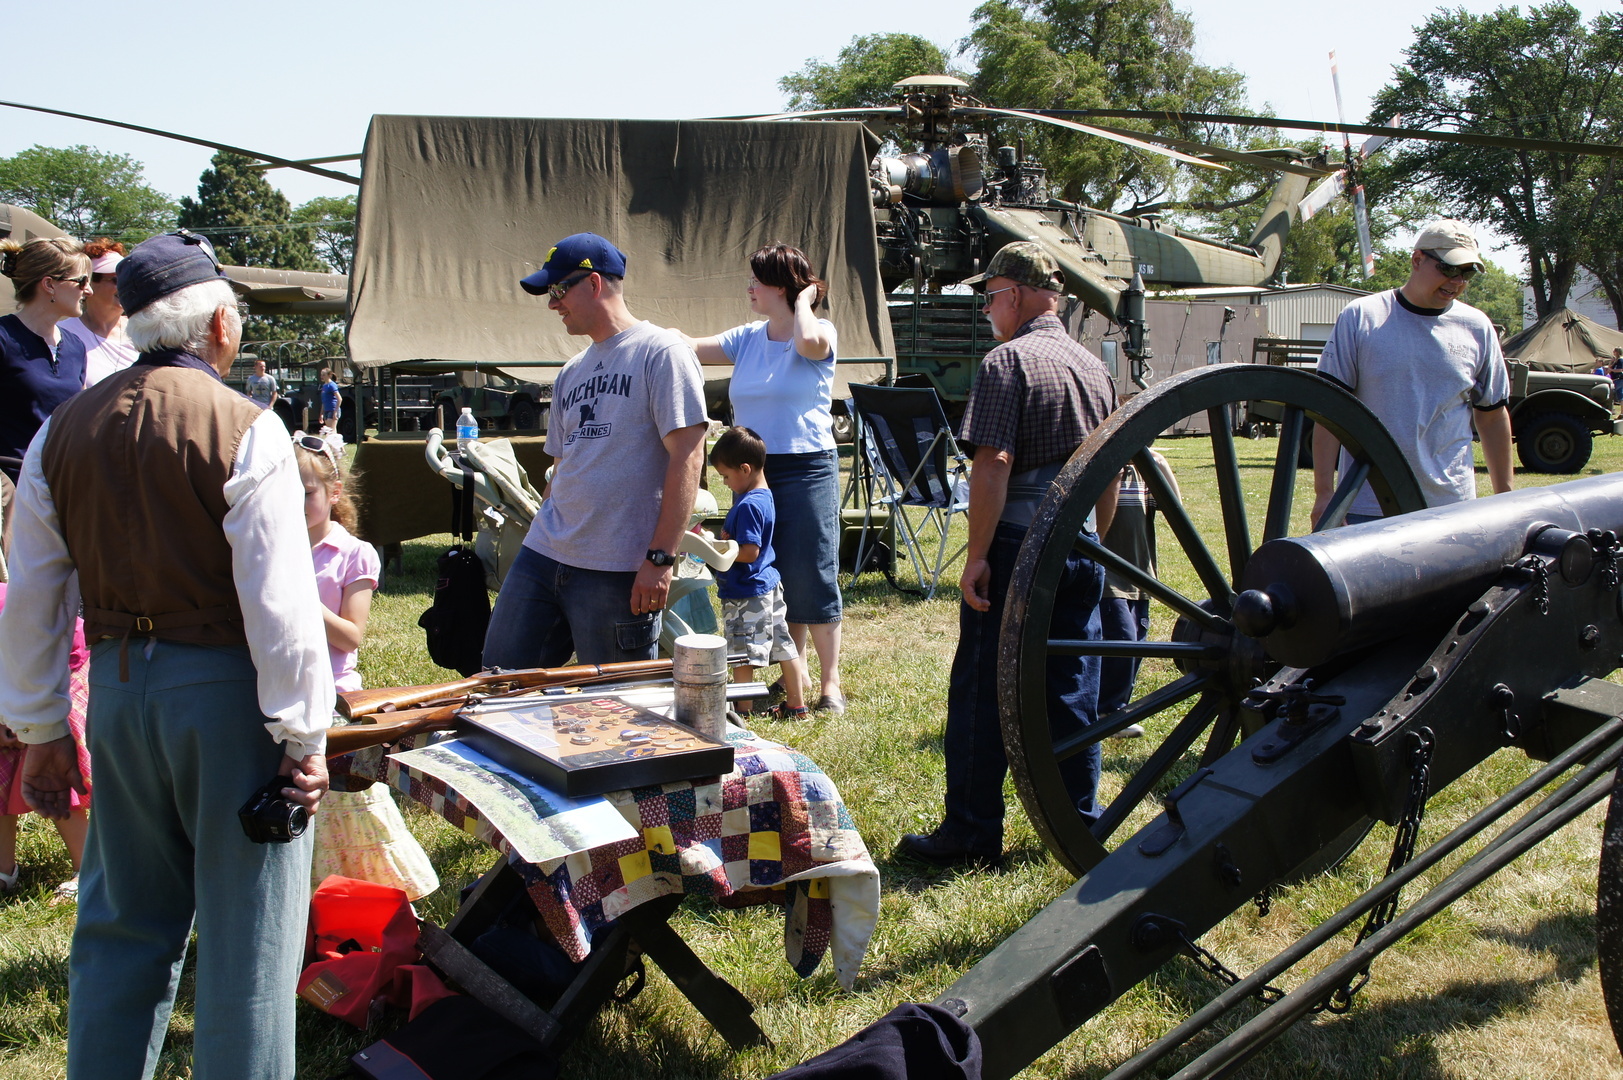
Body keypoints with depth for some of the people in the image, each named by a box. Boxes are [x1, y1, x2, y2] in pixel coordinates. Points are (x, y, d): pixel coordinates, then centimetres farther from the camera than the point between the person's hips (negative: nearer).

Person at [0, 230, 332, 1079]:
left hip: (116, 689, 6)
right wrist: (302, 738, -9)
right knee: (243, 932, 5)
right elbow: (279, 601, -16)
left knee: (122, 926, 19)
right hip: (224, 690, -5)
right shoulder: (242, 429, -12)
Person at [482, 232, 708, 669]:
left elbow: (687, 457, -13)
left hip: (619, 573, -8)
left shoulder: (660, 352, -6)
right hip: (542, 557, 8)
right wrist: (542, 539, 17)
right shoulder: (572, 372, 19)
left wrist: (660, 558, -18)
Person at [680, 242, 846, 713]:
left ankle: (831, 686, 5)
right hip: (754, 471, 6)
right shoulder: (747, 338, 11)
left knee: (811, 579, -5)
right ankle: (790, 680, 23)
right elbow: (694, 348, 6)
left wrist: (804, 300, -12)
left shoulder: (821, 332, -6)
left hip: (807, 469, -6)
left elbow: (809, 342, -29)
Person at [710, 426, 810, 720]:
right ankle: (796, 706, 22)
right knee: (783, 645, 14)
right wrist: (727, 539, 7)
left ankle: (742, 710, 6)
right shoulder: (766, 496, 8)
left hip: (747, 592, -10)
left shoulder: (748, 505, -22)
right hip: (769, 585, 10)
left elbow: (749, 552, -26)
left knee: (742, 654, -1)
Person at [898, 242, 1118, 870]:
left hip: (1017, 547, -6)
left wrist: (977, 555, -16)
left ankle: (973, 835, 7)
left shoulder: (1008, 360, -9)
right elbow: (1111, 476, 16)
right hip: (1081, 551, 7)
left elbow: (994, 465, -18)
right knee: (1073, 694, 12)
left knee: (981, 693, 2)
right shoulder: (1094, 368, 12)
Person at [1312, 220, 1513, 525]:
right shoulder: (1361, 317, 0)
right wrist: (1324, 491, -7)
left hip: (1450, 506, 2)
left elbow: (1493, 417, 15)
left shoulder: (1477, 328, 9)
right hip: (1366, 507, -2)